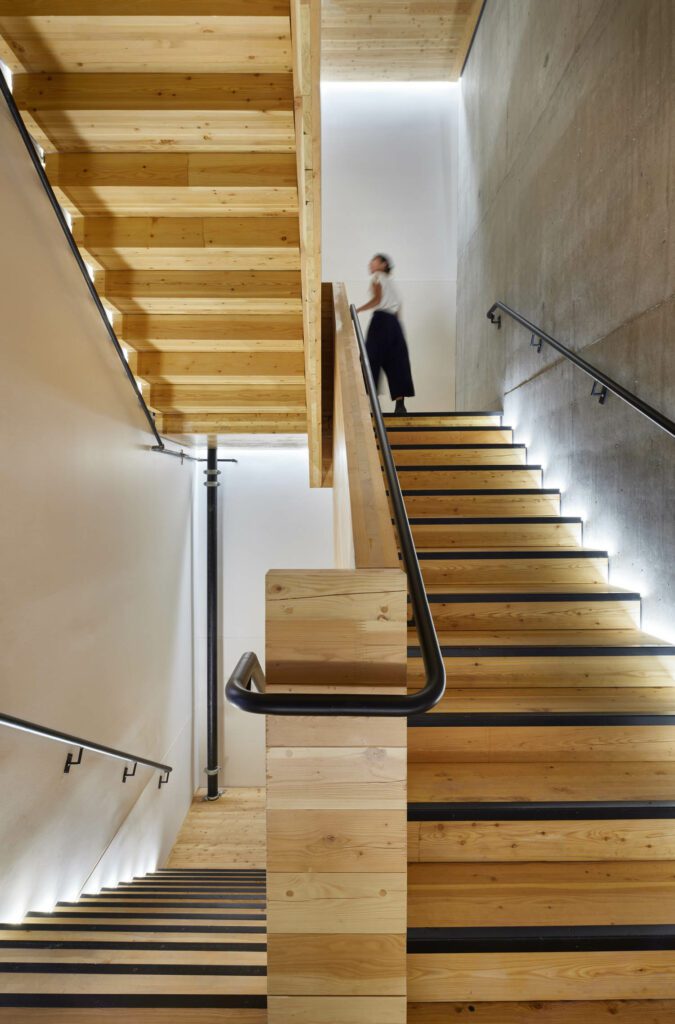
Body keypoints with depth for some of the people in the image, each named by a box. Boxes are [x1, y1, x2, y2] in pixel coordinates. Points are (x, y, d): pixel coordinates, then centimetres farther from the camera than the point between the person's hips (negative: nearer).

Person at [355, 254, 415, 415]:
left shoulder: (377, 276, 8)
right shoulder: (390, 282, 29)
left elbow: (377, 299, -8)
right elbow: (398, 307, 21)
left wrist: (357, 310, -11)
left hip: (381, 319, -7)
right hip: (394, 323, 7)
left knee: (372, 359, -6)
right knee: (396, 363, 2)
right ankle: (400, 405, -3)